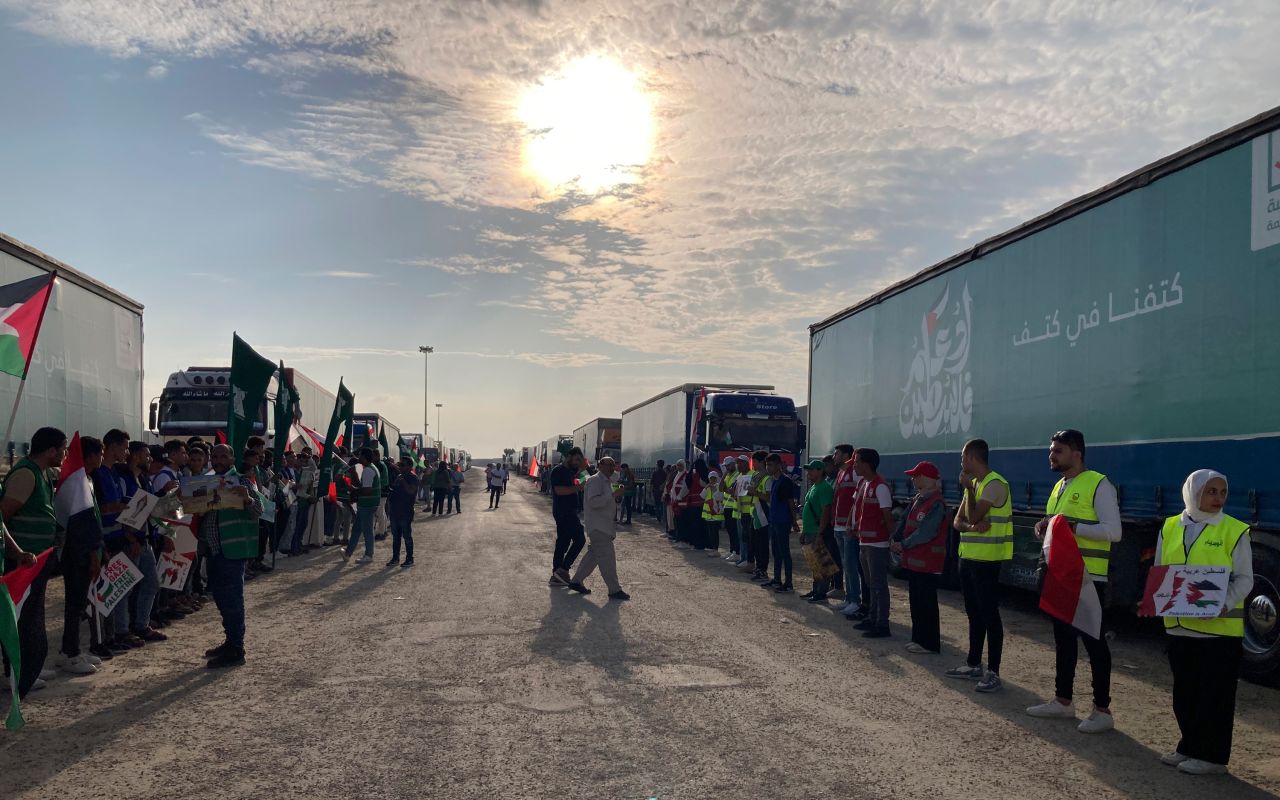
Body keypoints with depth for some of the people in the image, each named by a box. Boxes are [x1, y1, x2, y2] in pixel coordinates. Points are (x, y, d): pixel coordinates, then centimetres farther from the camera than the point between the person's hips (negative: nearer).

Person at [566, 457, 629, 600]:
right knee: (607, 557, -9)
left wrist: (616, 494, 12)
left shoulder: (607, 481, 18)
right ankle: (614, 590, -7)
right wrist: (613, 495, -26)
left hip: (604, 525, 11)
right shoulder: (595, 480, -14)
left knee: (594, 554, 15)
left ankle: (576, 581, 23)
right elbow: (593, 501, -26)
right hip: (597, 525, -11)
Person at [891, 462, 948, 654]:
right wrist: (894, 539, -2)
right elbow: (904, 521, 12)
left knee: (927, 603, -2)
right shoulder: (917, 500, 12)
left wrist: (903, 545, -18)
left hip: (927, 563, -9)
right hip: (913, 560, 9)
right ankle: (918, 638, 26)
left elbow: (925, 532, -23)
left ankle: (930, 644, 5)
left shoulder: (936, 503, -17)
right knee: (915, 601, 16)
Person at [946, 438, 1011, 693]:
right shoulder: (973, 483, 13)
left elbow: (974, 516, -20)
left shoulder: (995, 484, -15)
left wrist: (968, 488, -9)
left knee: (989, 615, -5)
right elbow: (958, 521, 8)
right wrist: (972, 526, -13)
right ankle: (973, 665, 25)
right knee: (974, 614, 16)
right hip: (968, 557, 9)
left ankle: (993, 673, 0)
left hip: (986, 560, -9)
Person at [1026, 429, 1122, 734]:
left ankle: (1102, 710, 8)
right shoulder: (1059, 486, 15)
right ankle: (1063, 701, 25)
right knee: (1063, 638, 15)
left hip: (1088, 577, -8)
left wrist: (1072, 526, -23)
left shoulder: (1098, 485, -11)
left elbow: (1113, 531, -18)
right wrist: (1045, 528, 3)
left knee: (1093, 640, -1)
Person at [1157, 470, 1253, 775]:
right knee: (1184, 692, 14)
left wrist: (1224, 605, -21)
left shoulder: (1234, 531, -4)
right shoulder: (1170, 528, 7)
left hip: (1220, 628, -4)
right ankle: (1189, 747, 28)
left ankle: (1212, 756, 15)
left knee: (1215, 694, 3)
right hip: (1178, 625, 4)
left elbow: (1244, 579, -5)